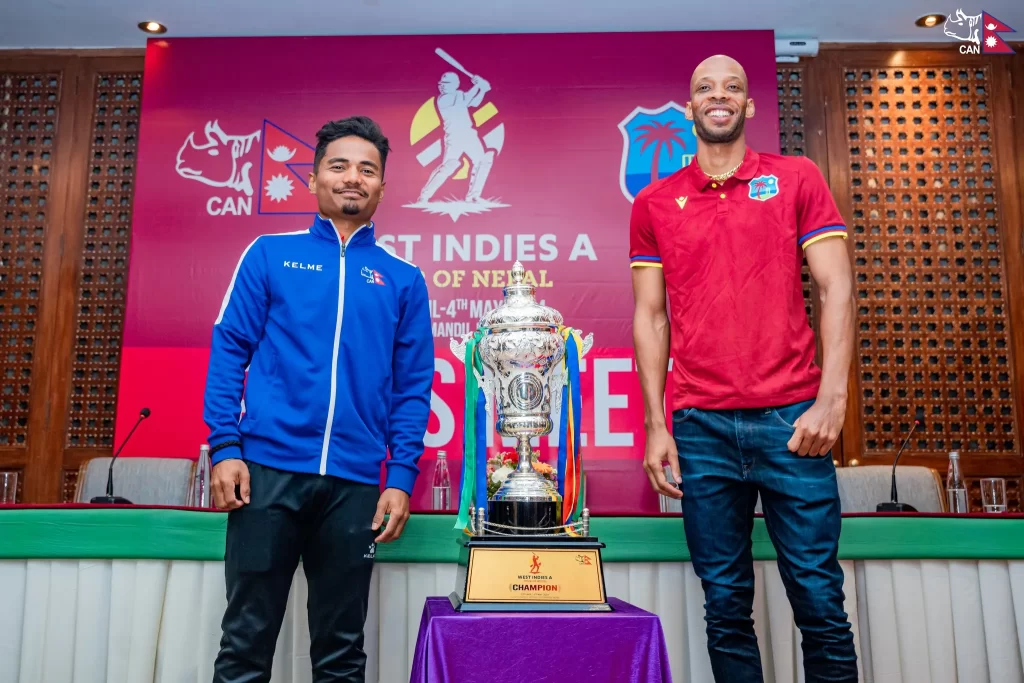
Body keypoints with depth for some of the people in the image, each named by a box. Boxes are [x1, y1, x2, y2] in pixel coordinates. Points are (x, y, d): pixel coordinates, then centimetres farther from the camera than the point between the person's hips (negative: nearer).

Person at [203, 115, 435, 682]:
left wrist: (401, 478, -1)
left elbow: (413, 388, 7)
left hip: (354, 483, 1)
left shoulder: (403, 280, 10)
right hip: (268, 468, -1)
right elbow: (229, 350, 3)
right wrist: (225, 447, -7)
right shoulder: (269, 254, 7)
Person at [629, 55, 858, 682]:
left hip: (791, 418, -1)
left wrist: (832, 398, -8)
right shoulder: (654, 203, 11)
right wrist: (656, 427, 2)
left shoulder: (797, 179, 9)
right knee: (726, 606, 7)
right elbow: (650, 317, 9)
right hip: (700, 427, 1)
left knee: (820, 601, 3)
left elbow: (837, 289, 3)